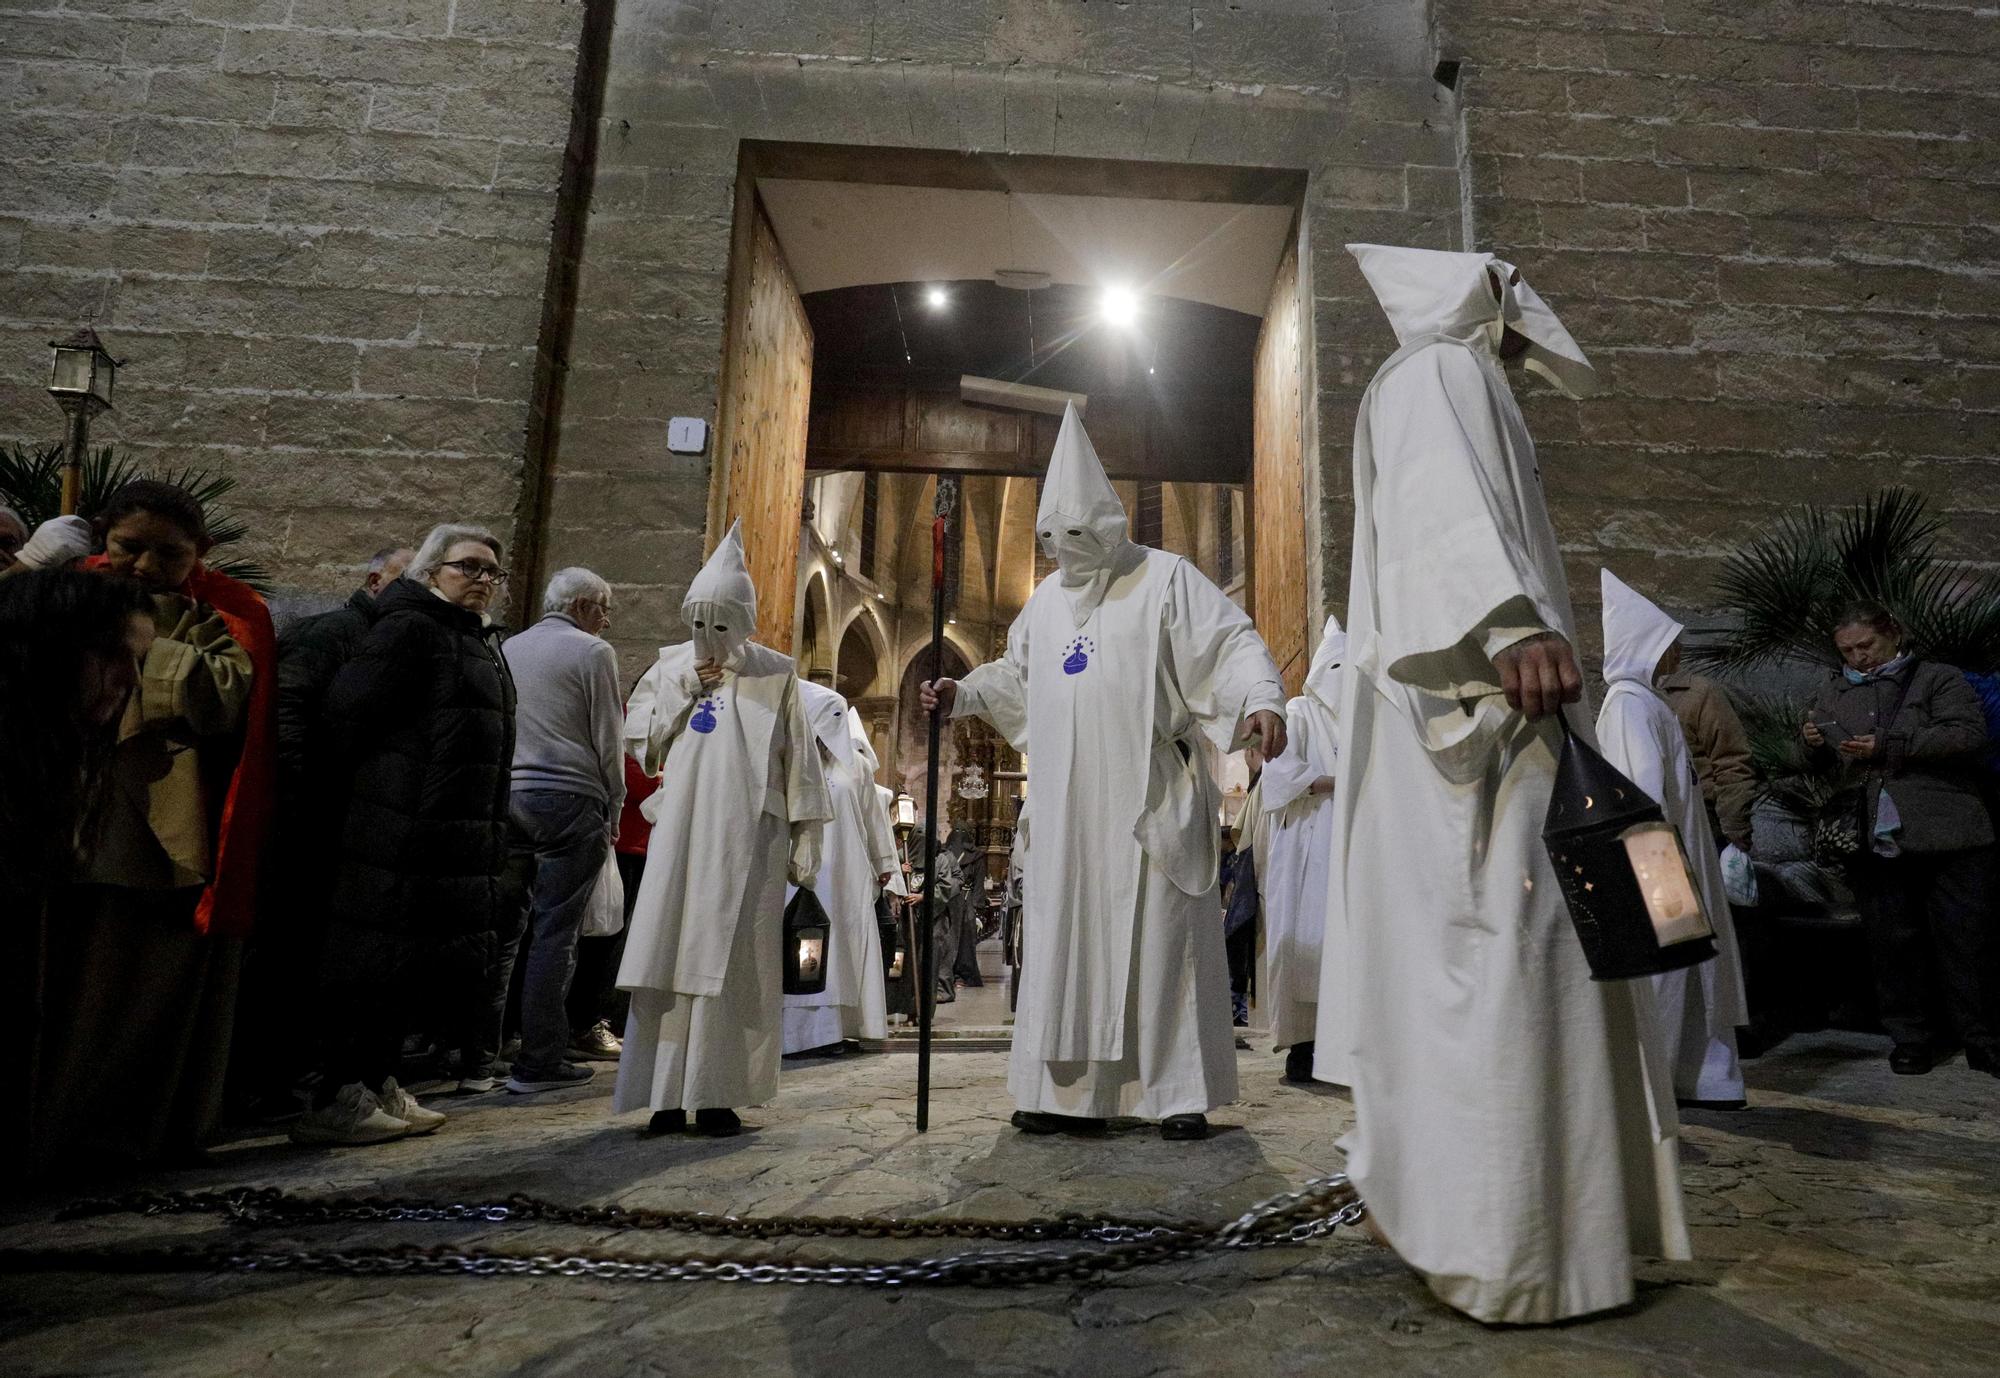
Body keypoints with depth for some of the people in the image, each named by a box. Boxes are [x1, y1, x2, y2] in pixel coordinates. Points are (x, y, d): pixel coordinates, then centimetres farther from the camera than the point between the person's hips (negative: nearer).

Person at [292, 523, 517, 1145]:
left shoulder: (482, 645, 18)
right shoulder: (408, 629, -10)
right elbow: (346, 709, -19)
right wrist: (375, 781, -5)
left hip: (457, 847, 9)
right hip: (400, 841, -9)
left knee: (417, 964, 15)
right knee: (377, 962, -2)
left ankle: (378, 1083, 26)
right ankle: (340, 1100, 8)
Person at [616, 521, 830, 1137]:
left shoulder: (775, 674, 5)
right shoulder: (670, 666, 14)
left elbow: (799, 761, 3)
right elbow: (638, 738, 9)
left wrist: (805, 840, -2)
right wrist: (685, 687, -2)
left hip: (749, 833, -2)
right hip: (682, 830, 3)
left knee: (731, 959, -3)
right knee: (667, 951, -2)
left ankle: (716, 1094, 3)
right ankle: (667, 1095, 4)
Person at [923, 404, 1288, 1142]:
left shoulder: (1165, 578, 1)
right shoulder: (1045, 600, 19)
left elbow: (1233, 643, -7)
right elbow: (1018, 674, 30)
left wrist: (1262, 699, -25)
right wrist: (963, 693, 15)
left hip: (1150, 799, -5)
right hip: (1070, 805, 6)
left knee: (1162, 935, -2)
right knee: (1067, 936, 4)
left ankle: (1182, 1094, 7)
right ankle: (1073, 1093, 12)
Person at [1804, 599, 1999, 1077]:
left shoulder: (1939, 679, 4)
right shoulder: (1833, 693, 17)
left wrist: (1889, 746, -18)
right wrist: (1813, 743, 0)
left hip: (1948, 840, -3)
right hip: (1876, 842, 4)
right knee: (1894, 944, 8)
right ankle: (1912, 1037, 20)